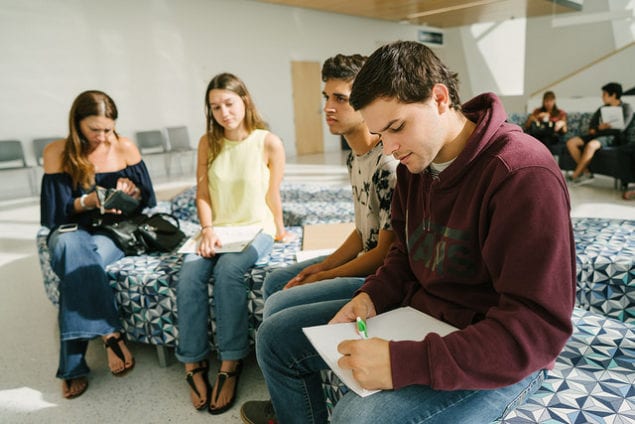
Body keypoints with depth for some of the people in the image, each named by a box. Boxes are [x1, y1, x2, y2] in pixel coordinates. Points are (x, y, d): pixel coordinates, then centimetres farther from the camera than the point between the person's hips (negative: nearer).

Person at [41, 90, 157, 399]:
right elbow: (54, 212, -2)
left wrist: (132, 191, -16)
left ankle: (74, 365, -26)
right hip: (72, 229, 0)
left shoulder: (125, 148, 0)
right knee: (70, 246, -38)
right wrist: (87, 201, -20)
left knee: (77, 261, -33)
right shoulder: (56, 153, -1)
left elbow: (148, 200, 7)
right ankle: (110, 334, -36)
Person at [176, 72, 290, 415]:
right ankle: (193, 363, -11)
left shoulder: (269, 143, -7)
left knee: (228, 270, -32)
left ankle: (230, 363, -19)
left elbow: (272, 195, 0)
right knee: (189, 274, -25)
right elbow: (202, 193, 4)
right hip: (218, 229, 4)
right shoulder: (208, 143, 5)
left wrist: (279, 232, 10)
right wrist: (208, 229, -9)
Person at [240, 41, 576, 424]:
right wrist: (373, 296, -6)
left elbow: (539, 330, -27)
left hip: (498, 360, -7)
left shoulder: (522, 175, -23)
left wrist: (403, 362, -32)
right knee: (276, 336, 6)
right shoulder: (413, 164, 2)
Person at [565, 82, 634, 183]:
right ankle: (586, 172, -21)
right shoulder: (602, 108, 20)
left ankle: (574, 176, -30)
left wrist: (598, 129, -5)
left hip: (612, 137, -6)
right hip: (596, 135, 6)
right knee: (571, 142, -19)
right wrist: (595, 129, -4)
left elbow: (620, 128, -7)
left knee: (591, 145, -39)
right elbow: (592, 124, 20)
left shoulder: (626, 108, 4)